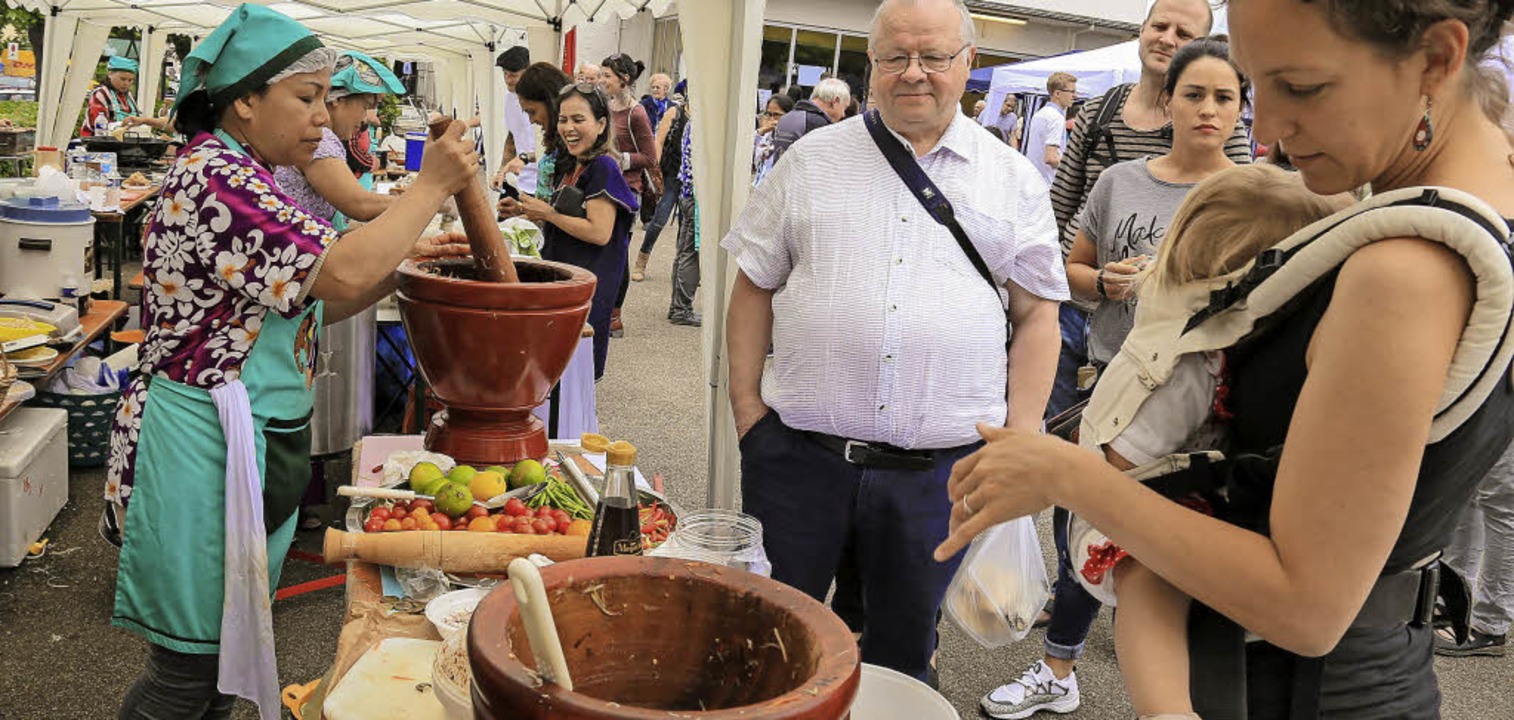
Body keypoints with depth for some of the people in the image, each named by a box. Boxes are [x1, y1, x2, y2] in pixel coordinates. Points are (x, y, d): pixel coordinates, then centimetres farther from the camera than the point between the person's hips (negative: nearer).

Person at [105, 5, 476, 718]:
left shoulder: (243, 178, 13)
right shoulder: (212, 175, -19)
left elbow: (305, 303, 14)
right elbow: (344, 274, -28)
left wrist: (404, 259, 2)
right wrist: (433, 185, -18)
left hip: (258, 444, 10)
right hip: (204, 447, -10)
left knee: (229, 654, 20)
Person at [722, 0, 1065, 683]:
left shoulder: (1014, 180, 6)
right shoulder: (813, 159, 6)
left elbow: (1036, 312, 6)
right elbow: (755, 285, 8)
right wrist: (746, 404, 1)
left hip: (938, 467, 0)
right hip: (798, 452, 0)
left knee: (902, 651, 15)